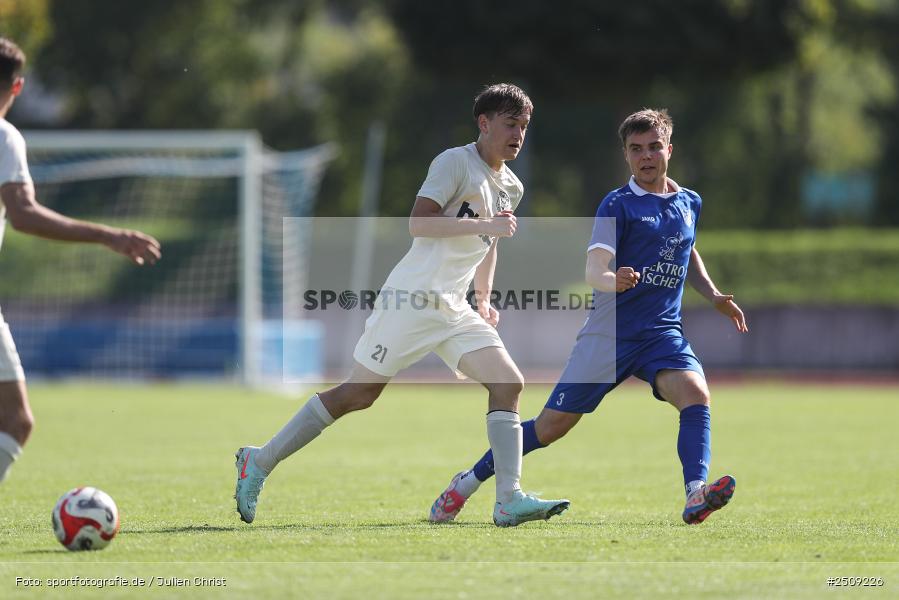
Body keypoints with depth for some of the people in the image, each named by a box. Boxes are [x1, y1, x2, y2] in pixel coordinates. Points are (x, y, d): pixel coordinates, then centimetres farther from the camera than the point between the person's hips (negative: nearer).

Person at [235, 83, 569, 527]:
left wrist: (484, 299, 22)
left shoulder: (511, 188, 16)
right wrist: (483, 225, -23)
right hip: (411, 302, -7)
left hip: (454, 310, 7)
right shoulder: (455, 162, -9)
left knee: (508, 383, -12)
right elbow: (417, 223, -20)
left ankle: (509, 500, -16)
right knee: (358, 394, -4)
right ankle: (259, 462, 10)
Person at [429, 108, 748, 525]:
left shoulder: (689, 203, 12)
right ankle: (468, 483, 17)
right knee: (552, 426, -1)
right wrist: (612, 280, -40)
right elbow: (592, 271, -18)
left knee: (695, 395, -27)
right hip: (610, 331, -4)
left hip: (662, 332, 4)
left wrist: (713, 295, 21)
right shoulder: (618, 205, -6)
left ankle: (696, 496, -37)